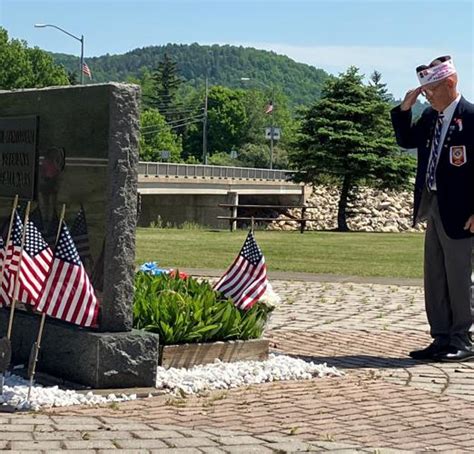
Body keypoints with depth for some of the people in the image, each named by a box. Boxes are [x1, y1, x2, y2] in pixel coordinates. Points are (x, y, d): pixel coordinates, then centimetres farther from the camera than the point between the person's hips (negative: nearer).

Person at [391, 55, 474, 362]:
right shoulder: (430, 117, 9)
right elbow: (407, 141, 19)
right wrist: (404, 109, 4)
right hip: (433, 207, 8)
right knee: (435, 279, 12)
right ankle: (441, 339, 20)